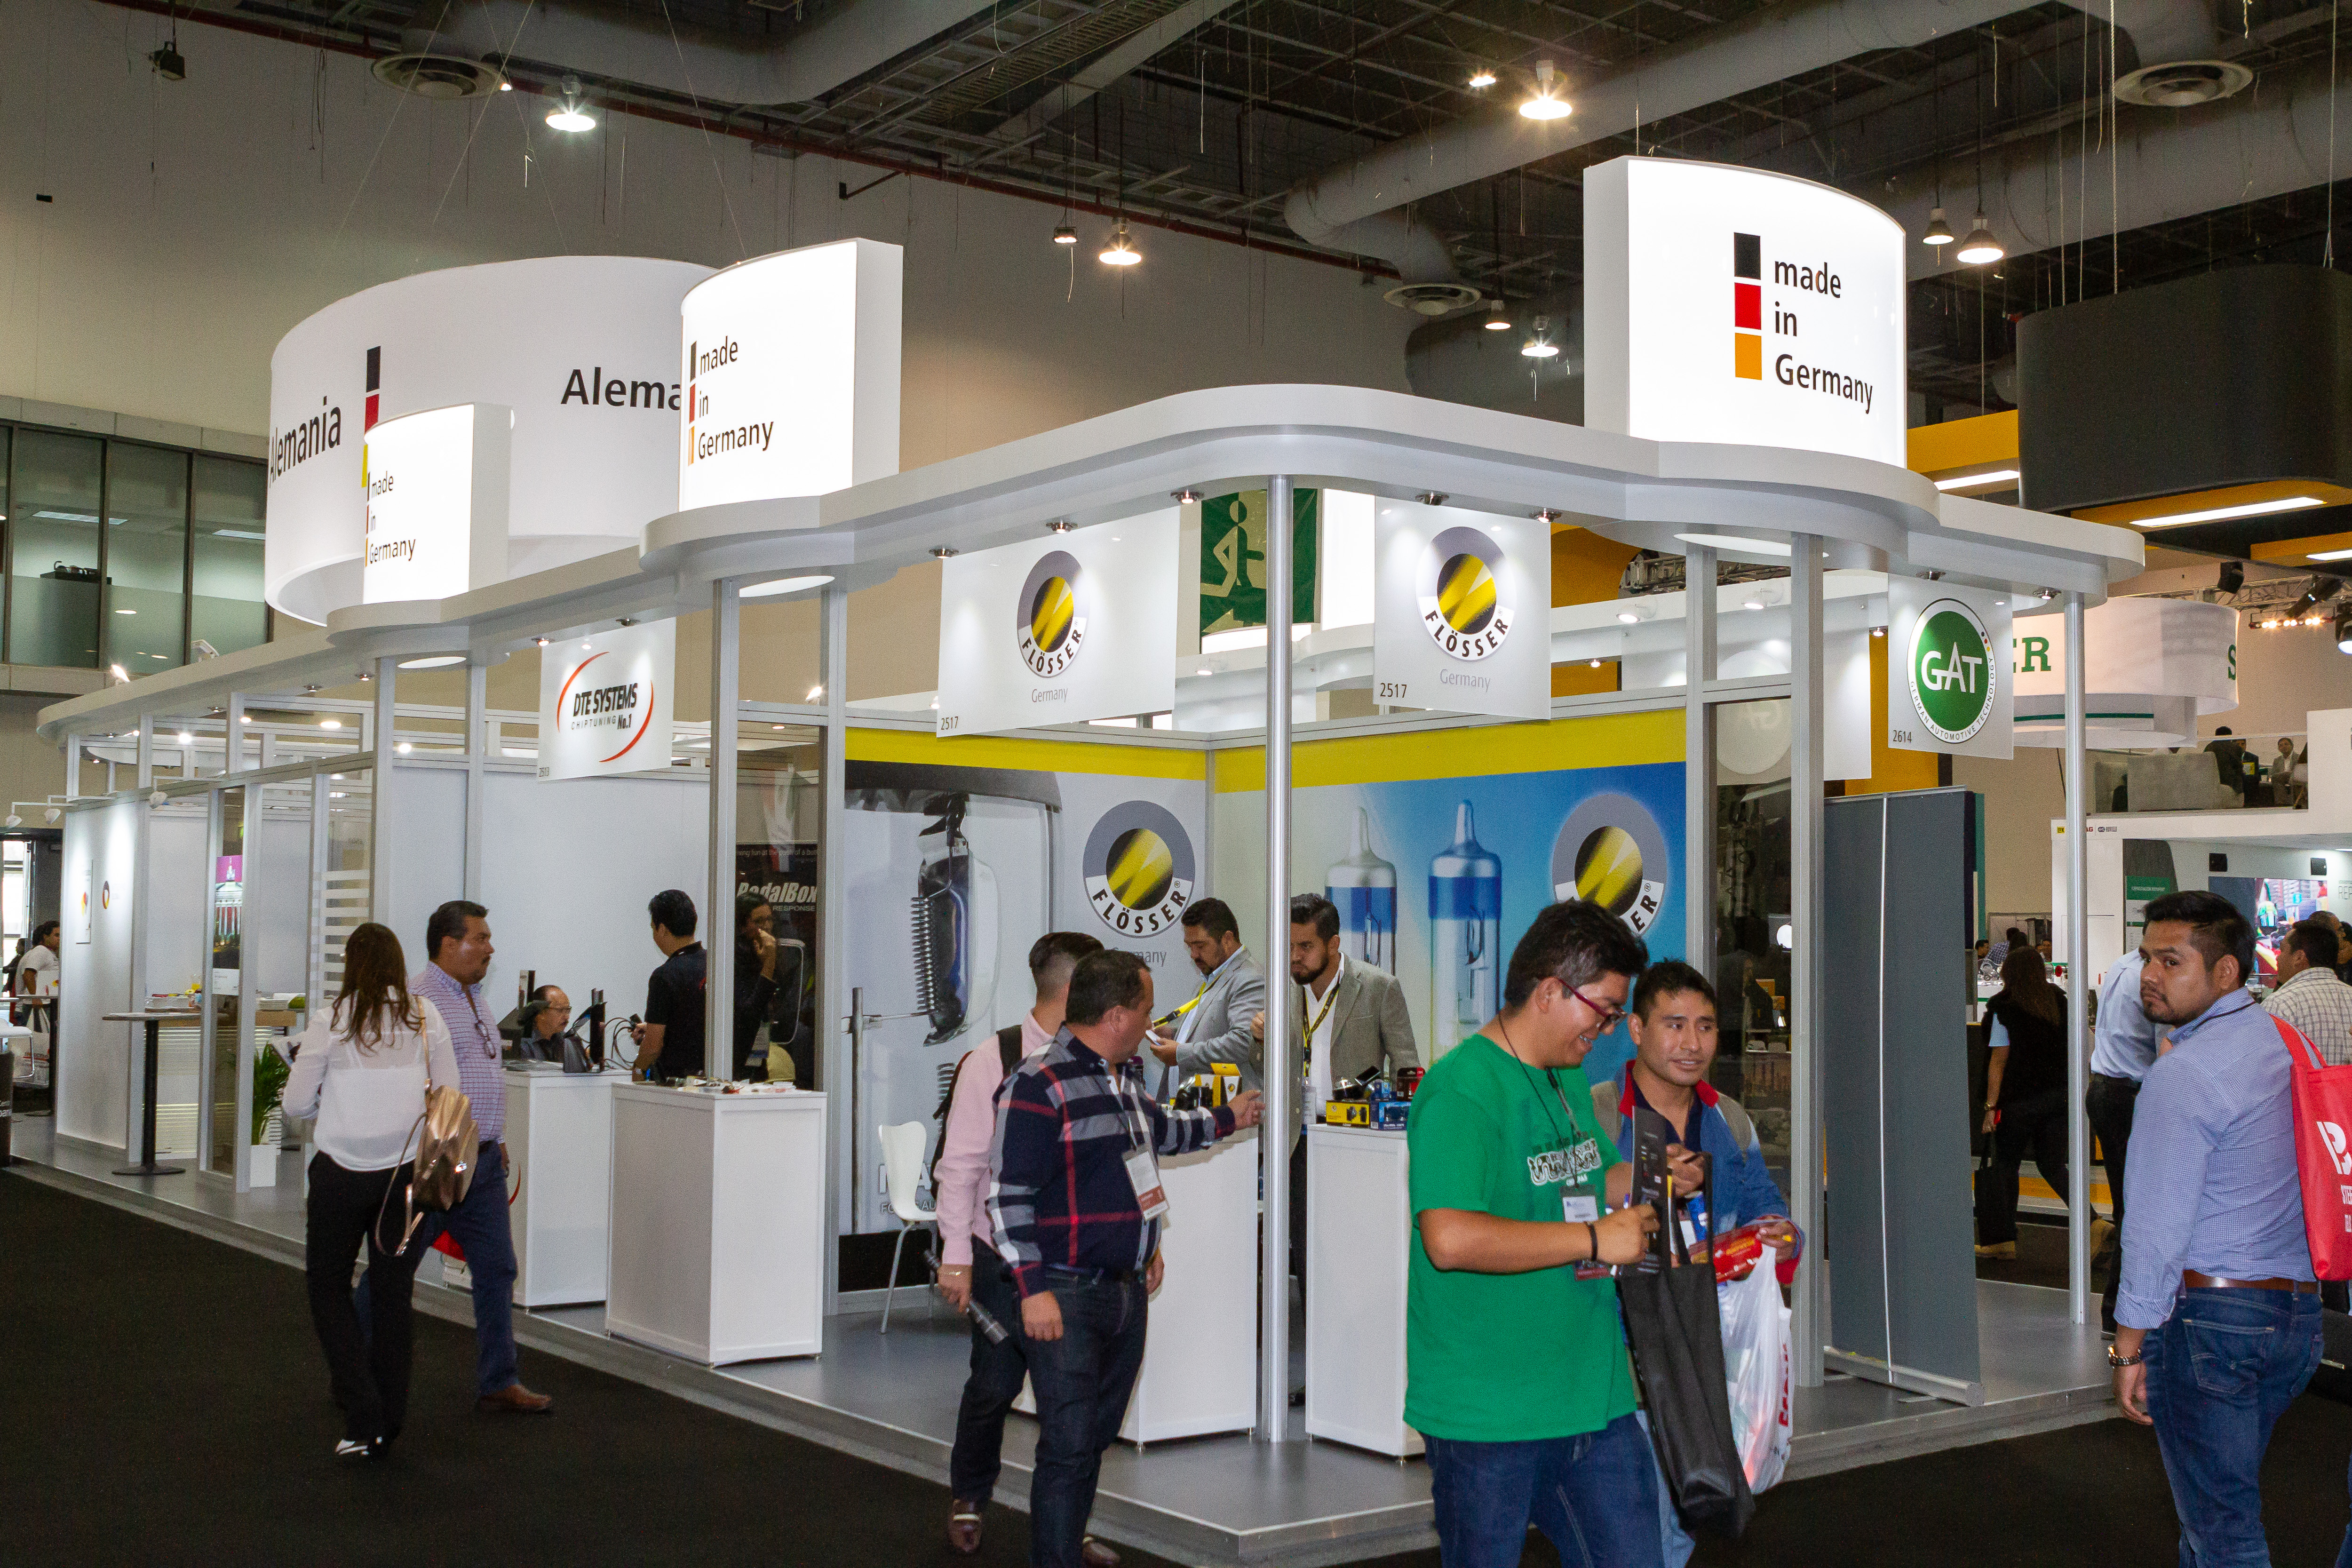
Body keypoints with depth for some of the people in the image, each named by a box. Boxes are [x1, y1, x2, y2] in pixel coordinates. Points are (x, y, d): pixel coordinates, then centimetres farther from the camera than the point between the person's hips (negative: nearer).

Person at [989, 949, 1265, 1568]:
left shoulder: (1125, 1076, 11)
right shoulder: (1039, 1086, -17)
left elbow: (1155, 1131, 34)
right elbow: (1008, 1196, -18)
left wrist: (1226, 1119, 40)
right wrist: (1034, 1290, -21)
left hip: (1127, 1289, 9)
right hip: (1067, 1297, -9)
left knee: (1097, 1436, 16)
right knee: (1068, 1448, -8)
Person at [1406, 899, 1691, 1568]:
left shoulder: (1569, 1079, 13)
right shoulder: (1460, 1090, -18)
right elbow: (1450, 1237, -30)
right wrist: (1594, 1239, -23)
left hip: (1596, 1400, 8)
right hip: (1486, 1416, -8)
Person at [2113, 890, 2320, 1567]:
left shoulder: (2183, 1073, -17)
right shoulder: (2289, 1041, 8)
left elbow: (2157, 1225, -17)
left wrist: (2129, 1347, -10)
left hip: (2207, 1314, -8)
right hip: (2299, 1306, 8)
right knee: (2227, 1493, 22)